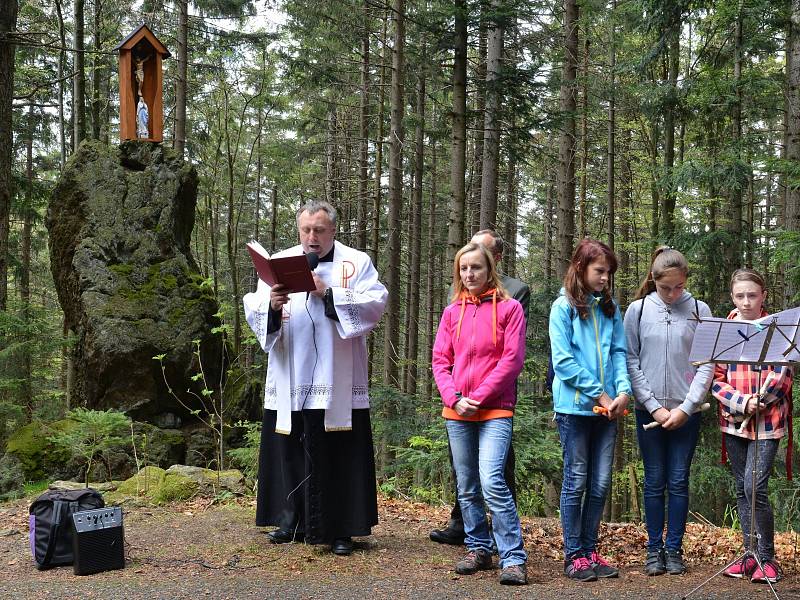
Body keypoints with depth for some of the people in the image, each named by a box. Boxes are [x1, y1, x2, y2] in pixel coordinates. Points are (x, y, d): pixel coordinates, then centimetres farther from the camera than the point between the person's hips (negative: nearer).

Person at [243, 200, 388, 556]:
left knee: (338, 455, 0)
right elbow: (253, 311, 4)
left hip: (337, 383, -2)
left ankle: (340, 529, 8)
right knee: (289, 452, 7)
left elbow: (375, 304, -9)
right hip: (289, 382, 3)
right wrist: (271, 305, -19)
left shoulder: (357, 262, 5)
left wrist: (329, 293, -17)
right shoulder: (279, 262, 12)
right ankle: (292, 521, 19)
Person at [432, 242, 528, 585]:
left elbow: (512, 359, -7)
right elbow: (440, 360, 8)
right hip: (456, 412, 5)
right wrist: (454, 398, -8)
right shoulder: (452, 312, 10)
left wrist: (478, 397, -12)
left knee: (492, 482, -18)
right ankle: (478, 549, 24)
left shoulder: (508, 308, -1)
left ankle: (513, 559, -11)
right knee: (466, 488, 10)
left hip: (495, 410, -5)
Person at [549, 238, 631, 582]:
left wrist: (623, 390, -10)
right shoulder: (563, 307, -4)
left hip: (607, 408, 5)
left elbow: (619, 352, 7)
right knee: (577, 481, 1)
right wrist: (598, 394, -13)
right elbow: (563, 360, -11)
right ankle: (574, 556, 9)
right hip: (575, 406, -5)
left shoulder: (610, 309, 12)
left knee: (601, 483, 7)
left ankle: (590, 550, 18)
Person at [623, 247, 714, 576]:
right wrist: (654, 407, -7)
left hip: (686, 411, 0)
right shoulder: (638, 310, 1)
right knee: (655, 482, 5)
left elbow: (707, 364, 0)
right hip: (649, 410, 0)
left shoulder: (699, 311, 2)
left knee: (679, 482, 4)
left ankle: (674, 550, 13)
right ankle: (654, 550, 14)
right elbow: (631, 362, 0)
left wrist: (686, 408, -7)